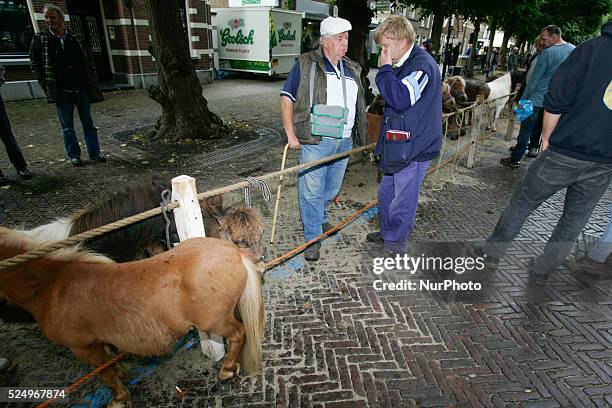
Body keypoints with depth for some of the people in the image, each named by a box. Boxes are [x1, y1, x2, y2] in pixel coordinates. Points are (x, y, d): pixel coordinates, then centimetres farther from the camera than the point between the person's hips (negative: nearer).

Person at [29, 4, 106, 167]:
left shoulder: (75, 38, 4)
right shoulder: (40, 39, 3)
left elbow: (88, 60, 12)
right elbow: (35, 64, 6)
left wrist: (91, 79, 4)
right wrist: (46, 85, -3)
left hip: (82, 89, 1)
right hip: (61, 92, -1)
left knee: (88, 123, 8)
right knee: (67, 127, 5)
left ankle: (94, 152, 17)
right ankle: (74, 155, 14)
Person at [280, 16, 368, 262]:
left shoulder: (352, 69, 15)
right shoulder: (305, 64, -3)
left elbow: (358, 106, 22)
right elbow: (286, 98, -4)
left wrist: (361, 136, 17)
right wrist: (291, 134, -10)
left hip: (344, 142, 6)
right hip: (315, 140, -5)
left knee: (332, 188, 17)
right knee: (311, 191, -3)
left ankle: (320, 216, 43)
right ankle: (313, 238, 11)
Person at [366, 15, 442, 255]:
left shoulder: (422, 64, -18)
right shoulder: (403, 65, 13)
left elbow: (401, 98, -32)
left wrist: (385, 68, -21)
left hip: (414, 149, -10)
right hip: (398, 146, 10)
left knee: (402, 202, 3)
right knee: (386, 194, 20)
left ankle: (396, 244, 21)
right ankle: (387, 232, 39)